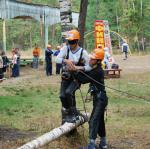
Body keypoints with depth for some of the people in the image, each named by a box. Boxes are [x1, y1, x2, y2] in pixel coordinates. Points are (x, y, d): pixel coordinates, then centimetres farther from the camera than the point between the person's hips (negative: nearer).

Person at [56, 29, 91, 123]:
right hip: (66, 77, 3)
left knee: (69, 92, -26)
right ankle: (66, 113, 18)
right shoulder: (65, 49, -5)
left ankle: (73, 113, -8)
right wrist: (66, 61, -38)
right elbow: (57, 59, -18)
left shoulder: (83, 52, -10)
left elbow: (89, 67, -10)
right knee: (62, 96, -8)